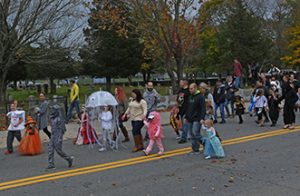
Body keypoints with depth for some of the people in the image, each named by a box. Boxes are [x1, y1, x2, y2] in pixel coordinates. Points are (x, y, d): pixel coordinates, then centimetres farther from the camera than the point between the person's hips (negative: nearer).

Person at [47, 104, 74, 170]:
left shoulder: (59, 119, -16)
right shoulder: (53, 118, 11)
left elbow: (61, 129, -19)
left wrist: (60, 138, -23)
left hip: (58, 137, -8)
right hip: (53, 137, 9)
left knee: (58, 150, -4)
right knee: (50, 150, 2)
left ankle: (69, 159, 14)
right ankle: (51, 165, 5)